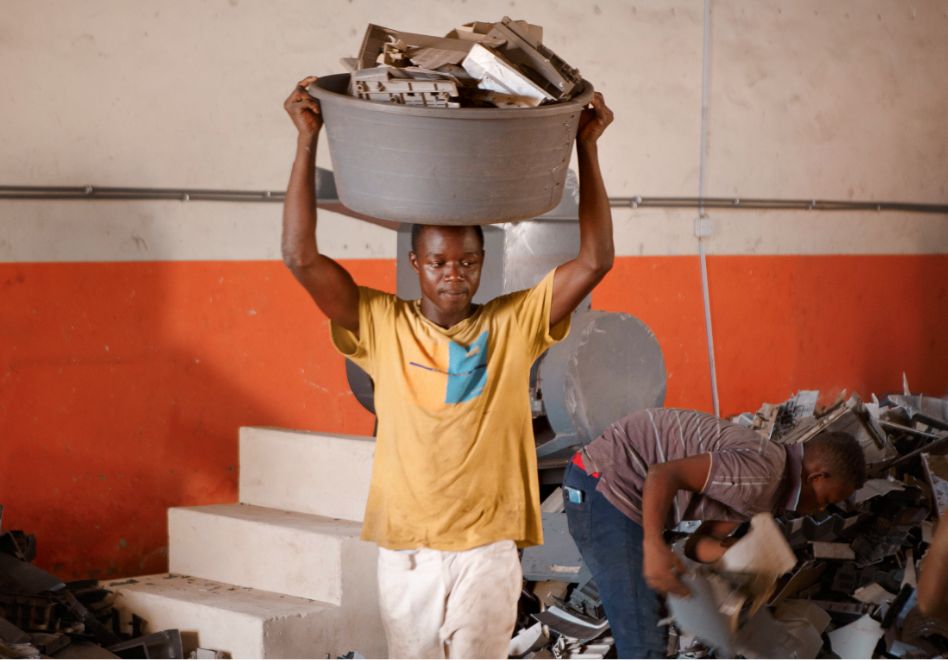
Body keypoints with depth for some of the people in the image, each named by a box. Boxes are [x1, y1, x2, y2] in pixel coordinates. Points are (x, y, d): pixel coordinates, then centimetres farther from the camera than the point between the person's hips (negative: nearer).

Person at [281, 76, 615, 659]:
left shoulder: (514, 325, 0)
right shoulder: (382, 326, -1)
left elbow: (595, 260, -5)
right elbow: (301, 257, -8)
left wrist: (587, 148, -9)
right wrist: (308, 141, -11)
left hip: (488, 550, -1)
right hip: (406, 551, 1)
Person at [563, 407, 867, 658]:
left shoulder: (761, 491, 13)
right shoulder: (761, 472, -19)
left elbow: (701, 544, 7)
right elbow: (663, 474, -25)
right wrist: (654, 546, -34)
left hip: (617, 487, 11)